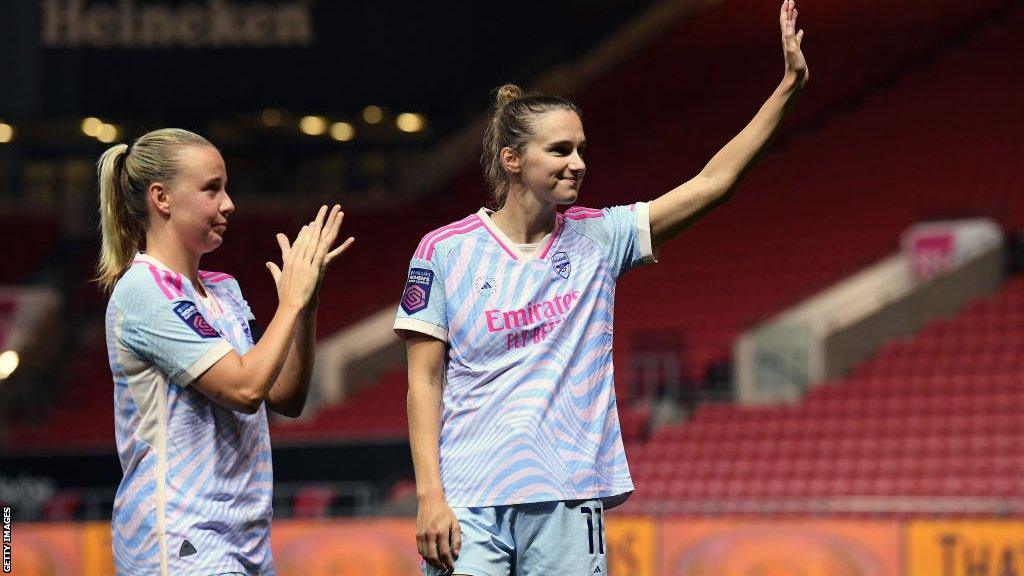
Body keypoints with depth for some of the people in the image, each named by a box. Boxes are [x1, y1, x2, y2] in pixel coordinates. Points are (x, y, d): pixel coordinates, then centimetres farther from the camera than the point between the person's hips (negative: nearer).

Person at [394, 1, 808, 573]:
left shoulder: (598, 239, 7)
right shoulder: (446, 249, 0)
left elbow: (712, 183, 3)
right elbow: (425, 381, 0)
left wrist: (790, 85, -2)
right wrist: (430, 495, -9)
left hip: (569, 504, 3)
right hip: (469, 505, -3)